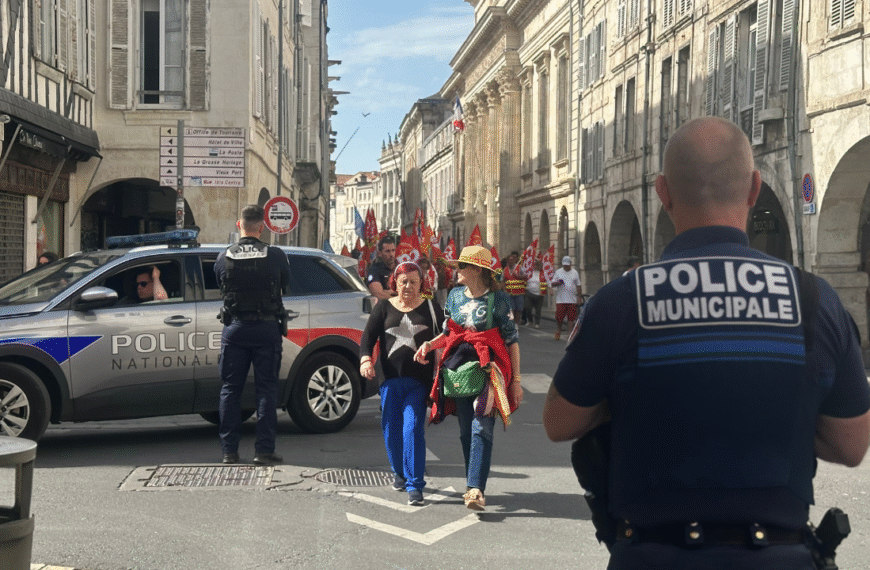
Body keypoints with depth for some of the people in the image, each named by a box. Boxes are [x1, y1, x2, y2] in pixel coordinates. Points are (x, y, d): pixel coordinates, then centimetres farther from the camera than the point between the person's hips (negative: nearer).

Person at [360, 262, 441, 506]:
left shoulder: (431, 308, 8)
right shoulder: (384, 308, 10)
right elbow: (368, 336, 3)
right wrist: (365, 359, -16)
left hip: (419, 381, -2)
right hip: (390, 380, 2)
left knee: (412, 429, -13)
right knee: (391, 429, 8)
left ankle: (414, 484, -8)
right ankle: (399, 473, 33)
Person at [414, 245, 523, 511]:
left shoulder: (498, 299, -4)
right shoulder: (455, 295, 11)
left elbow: (512, 340, -2)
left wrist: (516, 380, -3)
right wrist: (429, 345, 0)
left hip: (489, 368, -5)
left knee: (482, 428, -15)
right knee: (465, 430, 9)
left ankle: (476, 489, -21)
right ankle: (473, 484, 21)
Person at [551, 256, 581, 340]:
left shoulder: (575, 273, 11)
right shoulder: (558, 272, 7)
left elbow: (578, 286, 14)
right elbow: (553, 284, 6)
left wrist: (579, 296, 6)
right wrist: (558, 283, -15)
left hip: (572, 300, 1)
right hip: (560, 299, -1)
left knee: (571, 318, -3)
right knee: (559, 318, -2)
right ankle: (558, 333, 16)